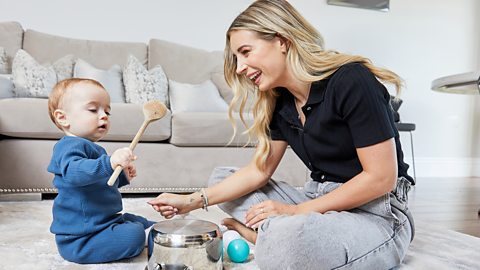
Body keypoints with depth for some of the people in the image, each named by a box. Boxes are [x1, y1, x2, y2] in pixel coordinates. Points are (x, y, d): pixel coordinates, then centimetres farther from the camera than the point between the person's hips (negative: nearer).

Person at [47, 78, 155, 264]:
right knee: (133, 234, -26)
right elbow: (74, 172, -43)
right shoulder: (71, 146, -19)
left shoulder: (90, 147, 17)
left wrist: (122, 176, 16)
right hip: (80, 239, -11)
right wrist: (110, 163, -56)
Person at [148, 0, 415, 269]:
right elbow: (259, 171, 5)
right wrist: (193, 201, -4)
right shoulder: (280, 101, 4)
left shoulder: (351, 81, -19)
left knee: (289, 238, -40)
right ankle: (275, 232, -14)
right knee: (222, 178, 6)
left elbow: (381, 178, -20)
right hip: (319, 201, 8)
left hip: (379, 214, -7)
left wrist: (297, 211, -18)